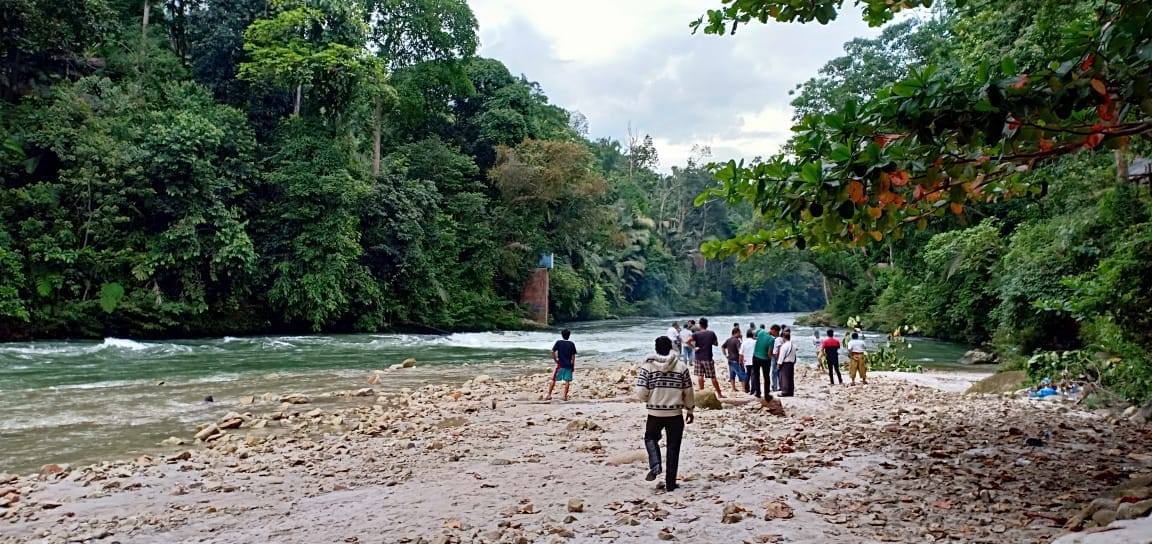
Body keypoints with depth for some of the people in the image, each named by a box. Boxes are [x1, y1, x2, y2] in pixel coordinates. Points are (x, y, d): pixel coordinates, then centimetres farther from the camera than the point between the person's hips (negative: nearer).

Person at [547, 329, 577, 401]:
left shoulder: (558, 342, -2)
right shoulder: (571, 344, 0)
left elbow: (553, 352, -11)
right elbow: (573, 356, -1)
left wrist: (555, 360, 0)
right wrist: (573, 366, 6)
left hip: (560, 364, -1)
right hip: (569, 365, 1)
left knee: (553, 379, 7)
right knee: (567, 381, 5)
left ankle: (549, 395, 3)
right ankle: (565, 396, 3)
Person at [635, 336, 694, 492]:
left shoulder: (648, 366, -6)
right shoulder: (681, 366, -2)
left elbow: (640, 392, -11)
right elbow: (688, 392, 3)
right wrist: (690, 410, 17)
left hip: (655, 413, 0)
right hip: (675, 414, 1)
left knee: (650, 438, 24)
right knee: (673, 447, 11)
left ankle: (655, 465, 1)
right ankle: (670, 483, 14)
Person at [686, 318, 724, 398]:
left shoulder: (696, 334, -4)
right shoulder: (711, 333, -2)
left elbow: (688, 341, -18)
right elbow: (716, 343, 10)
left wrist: (694, 347, -9)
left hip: (698, 358, 0)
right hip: (708, 358, 0)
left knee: (700, 376, 8)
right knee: (713, 377, 4)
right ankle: (719, 394, 12)